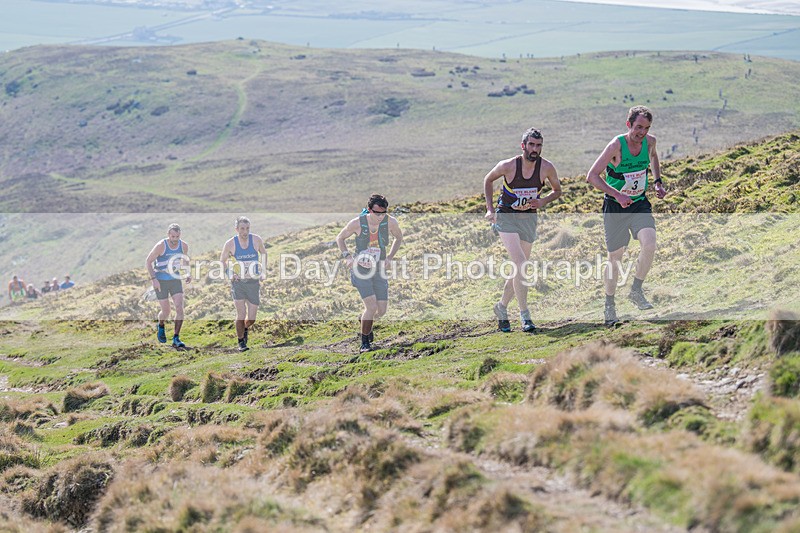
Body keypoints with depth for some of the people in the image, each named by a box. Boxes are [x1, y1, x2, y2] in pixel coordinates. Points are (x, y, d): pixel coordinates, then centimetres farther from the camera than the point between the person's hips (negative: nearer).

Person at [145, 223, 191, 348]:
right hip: (161, 281, -3)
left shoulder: (183, 246, -6)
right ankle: (161, 326, 39)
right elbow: (148, 261, -12)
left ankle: (176, 339, -8)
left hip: (176, 280, 3)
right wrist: (153, 279, -20)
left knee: (180, 308, -13)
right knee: (166, 311, 3)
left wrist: (188, 273, 0)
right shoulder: (161, 246, -19)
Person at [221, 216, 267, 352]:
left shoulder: (256, 240, -5)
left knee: (251, 318, 2)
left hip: (253, 282, 2)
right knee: (241, 314, -11)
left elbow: (263, 253, 15)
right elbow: (222, 261, 6)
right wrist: (229, 274, -9)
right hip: (238, 281, -2)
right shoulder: (230, 244, -8)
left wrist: (263, 270, 5)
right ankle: (241, 342, 8)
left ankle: (245, 328, 37)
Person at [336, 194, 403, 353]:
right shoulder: (357, 223, -17)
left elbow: (399, 237, 12)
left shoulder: (391, 222, -11)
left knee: (382, 311, 3)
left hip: (379, 271, 4)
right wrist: (347, 257, -8)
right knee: (372, 307, -17)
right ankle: (364, 343, 3)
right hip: (360, 269, -4)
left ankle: (364, 320, 39)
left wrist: (389, 257, 3)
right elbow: (340, 238, 3)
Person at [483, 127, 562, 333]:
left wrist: (542, 201, -12)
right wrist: (490, 208, -3)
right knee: (521, 264, -20)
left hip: (529, 218, 4)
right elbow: (488, 180, 4)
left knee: (520, 269, 11)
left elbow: (557, 190, 7)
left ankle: (502, 307, 33)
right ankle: (525, 316, -17)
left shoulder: (546, 168, -11)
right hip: (506, 217, -4)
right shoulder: (508, 166, -16)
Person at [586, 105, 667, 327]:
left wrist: (657, 181, 8)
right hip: (615, 207, -3)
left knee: (649, 244, -21)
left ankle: (636, 291, -1)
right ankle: (609, 304, 22)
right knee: (615, 258, 2)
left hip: (640, 204, 3)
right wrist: (618, 194, -30)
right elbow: (592, 176, -21)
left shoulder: (650, 141, -5)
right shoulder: (616, 145, -20)